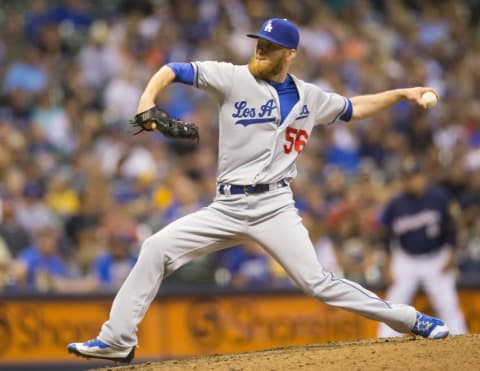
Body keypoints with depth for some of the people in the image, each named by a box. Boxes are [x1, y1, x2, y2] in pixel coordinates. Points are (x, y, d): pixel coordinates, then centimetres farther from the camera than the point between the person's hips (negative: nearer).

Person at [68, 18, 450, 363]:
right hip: (227, 208, 1)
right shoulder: (233, 78, -1)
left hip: (275, 207, -1)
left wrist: (402, 94, 20)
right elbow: (172, 71, -5)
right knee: (157, 248, -10)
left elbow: (353, 109, 26)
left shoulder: (310, 97, 8)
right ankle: (117, 341, -4)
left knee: (318, 282, -12)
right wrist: (148, 99, -24)